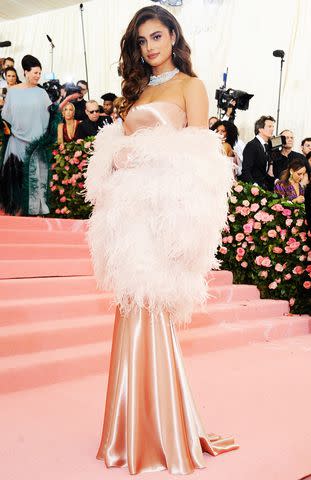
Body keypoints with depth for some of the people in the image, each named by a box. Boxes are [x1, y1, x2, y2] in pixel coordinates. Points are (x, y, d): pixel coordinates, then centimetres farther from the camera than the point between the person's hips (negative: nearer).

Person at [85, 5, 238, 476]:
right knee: (135, 308, 6)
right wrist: (119, 156, -1)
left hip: (166, 209, -6)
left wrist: (144, 153, -14)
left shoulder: (190, 85, 4)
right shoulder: (137, 90, 22)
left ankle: (160, 432, 8)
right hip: (132, 207, 6)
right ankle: (140, 429, 20)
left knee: (149, 308, -7)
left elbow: (200, 155, -5)